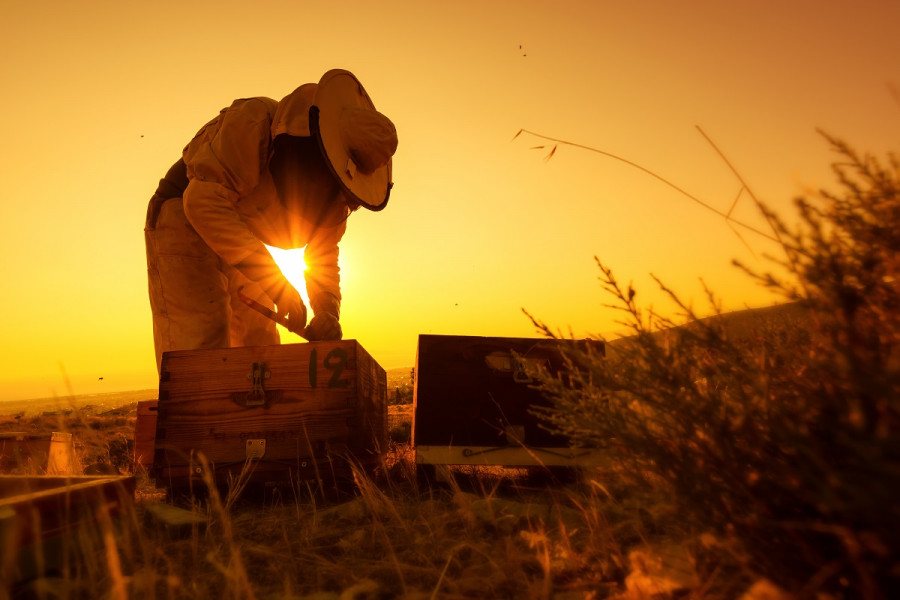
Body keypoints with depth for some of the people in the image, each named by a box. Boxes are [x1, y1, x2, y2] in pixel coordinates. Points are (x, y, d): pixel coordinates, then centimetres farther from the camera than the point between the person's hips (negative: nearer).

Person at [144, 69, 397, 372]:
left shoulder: (334, 189, -7)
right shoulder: (253, 122, -29)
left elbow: (323, 256, 1)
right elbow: (203, 200, -36)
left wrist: (327, 311, -20)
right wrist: (275, 281, -40)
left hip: (242, 244, 7)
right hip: (184, 224, -7)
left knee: (260, 342, 7)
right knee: (201, 348, -18)